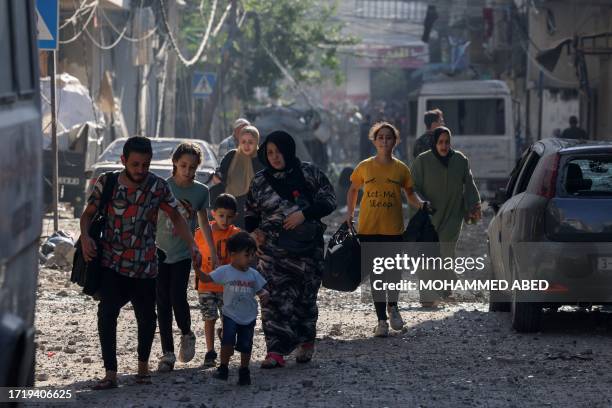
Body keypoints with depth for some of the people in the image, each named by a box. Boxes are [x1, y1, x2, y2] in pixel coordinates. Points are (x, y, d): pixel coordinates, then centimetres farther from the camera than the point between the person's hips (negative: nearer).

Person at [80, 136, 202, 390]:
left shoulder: (157, 187, -4)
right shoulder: (106, 183, -4)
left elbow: (176, 218, 5)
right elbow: (88, 214, 7)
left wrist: (192, 246, -7)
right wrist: (85, 237, -13)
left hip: (144, 265, 1)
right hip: (112, 263, -1)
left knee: (146, 317, 9)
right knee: (106, 313, -14)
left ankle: (143, 366, 31)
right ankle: (110, 374, -10)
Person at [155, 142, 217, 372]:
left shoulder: (200, 191, 1)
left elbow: (204, 222, 12)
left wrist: (213, 252, 14)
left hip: (183, 254, 0)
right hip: (161, 252, 0)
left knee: (178, 297, -15)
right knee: (163, 303, 1)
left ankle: (187, 335, 14)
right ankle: (167, 354, 8)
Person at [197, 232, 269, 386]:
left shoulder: (253, 274, 1)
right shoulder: (225, 271, -8)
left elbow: (260, 290, 6)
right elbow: (206, 278, -11)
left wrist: (264, 294, -17)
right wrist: (197, 268, -29)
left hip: (248, 317, 3)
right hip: (230, 315, -3)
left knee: (245, 346, 8)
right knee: (228, 342, -16)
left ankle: (244, 372, 25)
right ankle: (223, 368, 0)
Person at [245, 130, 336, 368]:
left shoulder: (309, 174, 1)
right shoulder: (260, 182, 9)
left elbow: (329, 201, 0)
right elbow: (251, 214, 20)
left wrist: (304, 214, -14)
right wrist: (253, 231, 0)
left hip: (307, 248, -1)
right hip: (273, 251, 1)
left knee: (306, 297, 9)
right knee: (276, 299, -11)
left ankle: (306, 342, 30)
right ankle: (276, 351, -13)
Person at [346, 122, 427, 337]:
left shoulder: (401, 169, 2)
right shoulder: (365, 167, 3)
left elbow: (410, 194, 12)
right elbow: (353, 190, 16)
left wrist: (420, 204, -8)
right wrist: (350, 213, 5)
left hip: (393, 229, 0)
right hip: (368, 228, 1)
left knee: (393, 270, -4)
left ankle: (392, 306, 27)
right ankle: (381, 320, 11)